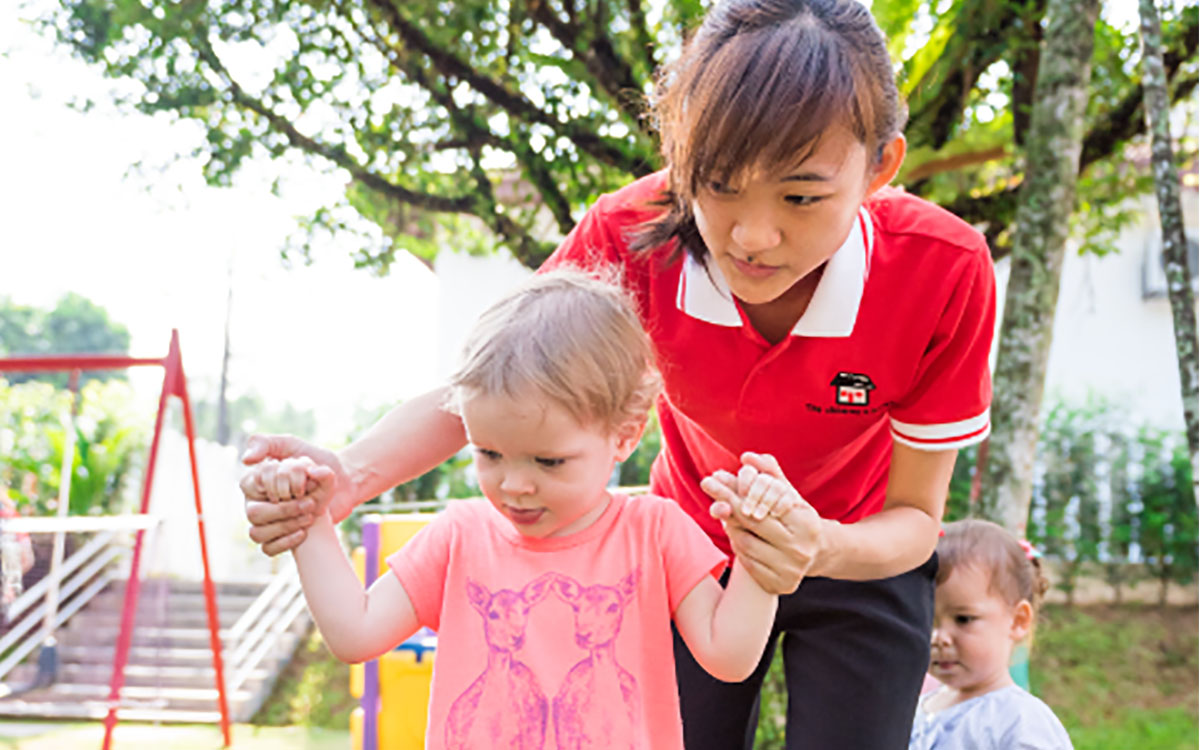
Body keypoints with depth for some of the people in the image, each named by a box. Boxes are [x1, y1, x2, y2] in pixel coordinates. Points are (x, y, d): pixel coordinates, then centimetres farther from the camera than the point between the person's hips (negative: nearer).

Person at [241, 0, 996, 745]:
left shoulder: (944, 270, -32)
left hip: (861, 562, -1)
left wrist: (824, 548, -46)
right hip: (694, 544, 1)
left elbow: (915, 517, -22)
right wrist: (349, 476, -39)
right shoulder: (631, 237, -28)